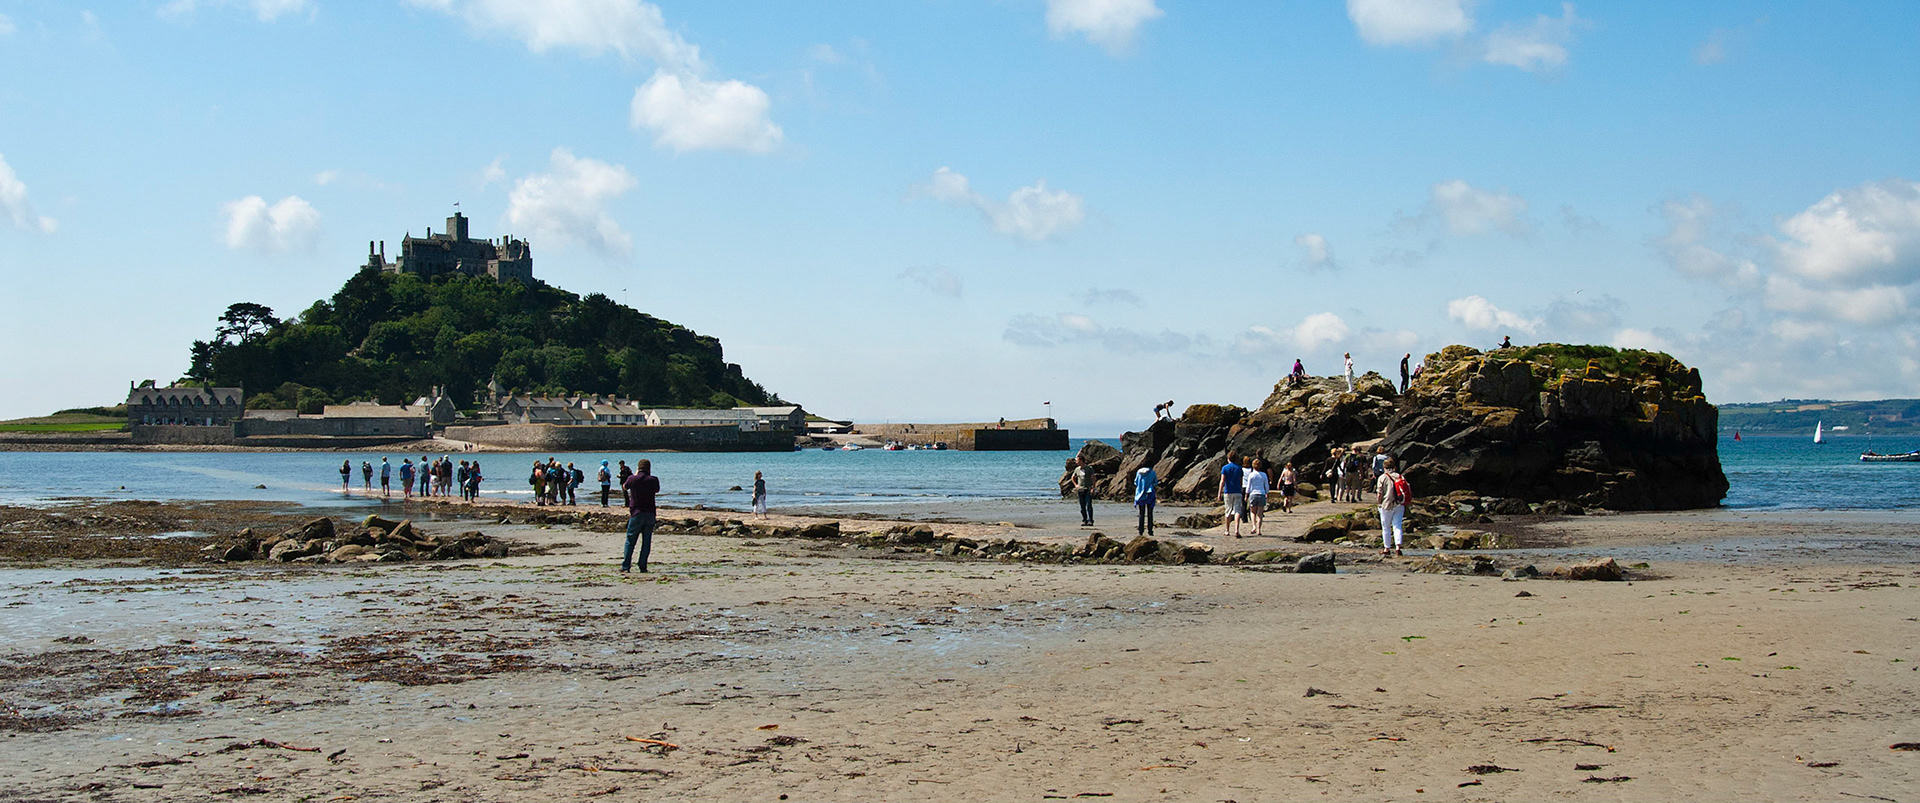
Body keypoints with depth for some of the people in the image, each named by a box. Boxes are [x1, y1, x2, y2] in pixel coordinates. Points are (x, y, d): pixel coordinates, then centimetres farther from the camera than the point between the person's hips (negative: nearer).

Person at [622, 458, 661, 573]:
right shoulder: (653, 480, -3)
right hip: (650, 514, 1)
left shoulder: (632, 479, -5)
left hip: (636, 513, -1)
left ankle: (625, 566, 3)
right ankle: (643, 566, 1)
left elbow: (625, 486, 17)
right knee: (646, 541, 6)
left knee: (630, 541, 7)